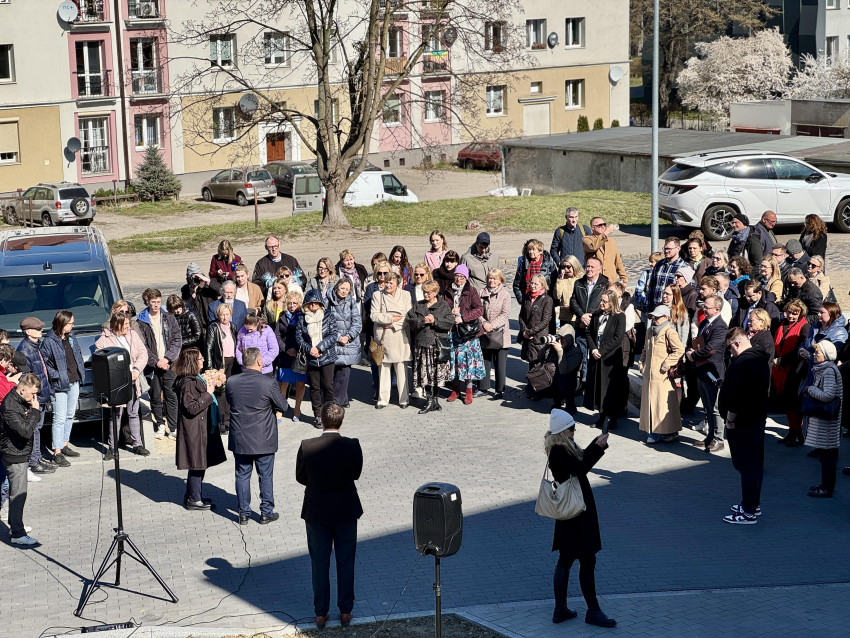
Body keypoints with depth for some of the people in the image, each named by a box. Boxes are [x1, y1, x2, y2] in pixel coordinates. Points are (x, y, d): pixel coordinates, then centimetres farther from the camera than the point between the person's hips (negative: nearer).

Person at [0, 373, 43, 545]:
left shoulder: (22, 400, 4)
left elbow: (36, 423, 17)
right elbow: (26, 431, -31)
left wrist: (32, 412, -4)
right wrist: (35, 411, -23)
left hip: (22, 453, 10)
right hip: (14, 455, -10)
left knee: (16, 492, 20)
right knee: (18, 494, -6)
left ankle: (15, 525, 33)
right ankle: (18, 534, -2)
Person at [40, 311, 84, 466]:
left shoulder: (72, 338, 8)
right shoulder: (49, 341, -13)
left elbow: (79, 356, 20)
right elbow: (43, 363, -12)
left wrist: (81, 371, 7)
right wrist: (56, 375, -19)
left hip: (74, 383, 7)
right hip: (59, 385, -7)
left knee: (70, 416, 16)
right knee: (60, 419, -7)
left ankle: (64, 445, 29)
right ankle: (57, 453, -4)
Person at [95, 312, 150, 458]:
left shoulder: (133, 335, 8)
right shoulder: (104, 340, -7)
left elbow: (143, 354, 6)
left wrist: (136, 371, -9)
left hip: (133, 381, 5)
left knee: (134, 413, 12)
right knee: (116, 415, 0)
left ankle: (137, 444, 19)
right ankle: (112, 447, 9)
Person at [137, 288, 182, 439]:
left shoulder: (170, 319, 8)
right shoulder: (141, 322, 2)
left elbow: (177, 341, 4)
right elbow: (142, 346, -2)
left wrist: (167, 358, -9)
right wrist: (156, 361, -11)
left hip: (169, 364, 1)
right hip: (152, 366, -1)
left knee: (171, 396, -2)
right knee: (155, 397, 3)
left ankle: (172, 427, 3)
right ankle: (160, 425, 16)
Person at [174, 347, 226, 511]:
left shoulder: (196, 379, 12)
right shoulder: (187, 383, -21)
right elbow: (192, 408, -25)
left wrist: (213, 386, 12)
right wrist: (208, 394, -22)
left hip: (203, 429, 11)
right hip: (195, 431, -11)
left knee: (199, 465, 16)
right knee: (197, 465, -2)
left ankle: (191, 496, 26)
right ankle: (194, 500, 7)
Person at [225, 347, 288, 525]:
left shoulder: (231, 382, -7)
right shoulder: (268, 383, -17)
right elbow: (283, 406, -7)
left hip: (239, 439, 3)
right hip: (263, 440, -3)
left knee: (242, 475, 14)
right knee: (266, 475, 11)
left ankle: (243, 513, 20)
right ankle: (266, 513, 18)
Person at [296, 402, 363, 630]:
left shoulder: (307, 447, -18)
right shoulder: (352, 447, -17)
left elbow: (301, 477, -5)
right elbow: (356, 474, -2)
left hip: (316, 513, 0)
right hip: (346, 512, 0)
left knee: (319, 565, 14)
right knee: (346, 563, 15)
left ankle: (321, 613, 22)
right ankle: (345, 611, 24)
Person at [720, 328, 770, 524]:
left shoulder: (741, 363, -22)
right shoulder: (760, 360, 11)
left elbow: (735, 396, -28)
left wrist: (730, 419, -16)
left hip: (742, 422, -11)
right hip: (758, 418, 11)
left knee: (746, 466, -7)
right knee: (756, 463, 17)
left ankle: (749, 512, -4)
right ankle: (753, 504, 28)